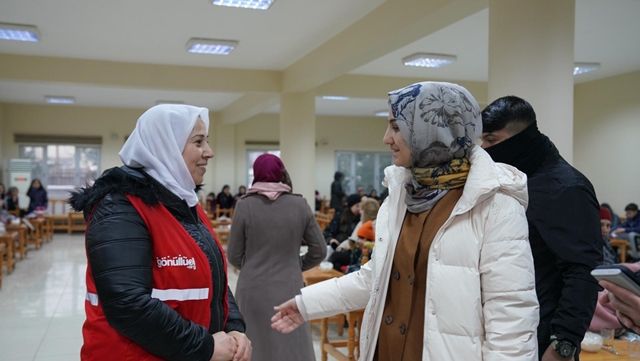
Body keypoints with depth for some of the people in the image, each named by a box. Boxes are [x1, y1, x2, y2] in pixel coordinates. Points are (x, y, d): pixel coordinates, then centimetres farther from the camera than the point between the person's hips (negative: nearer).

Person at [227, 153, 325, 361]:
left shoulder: (245, 205, -7)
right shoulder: (299, 205, -3)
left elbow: (234, 256, -1)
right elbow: (319, 250, 1)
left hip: (253, 291, 0)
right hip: (289, 291, 1)